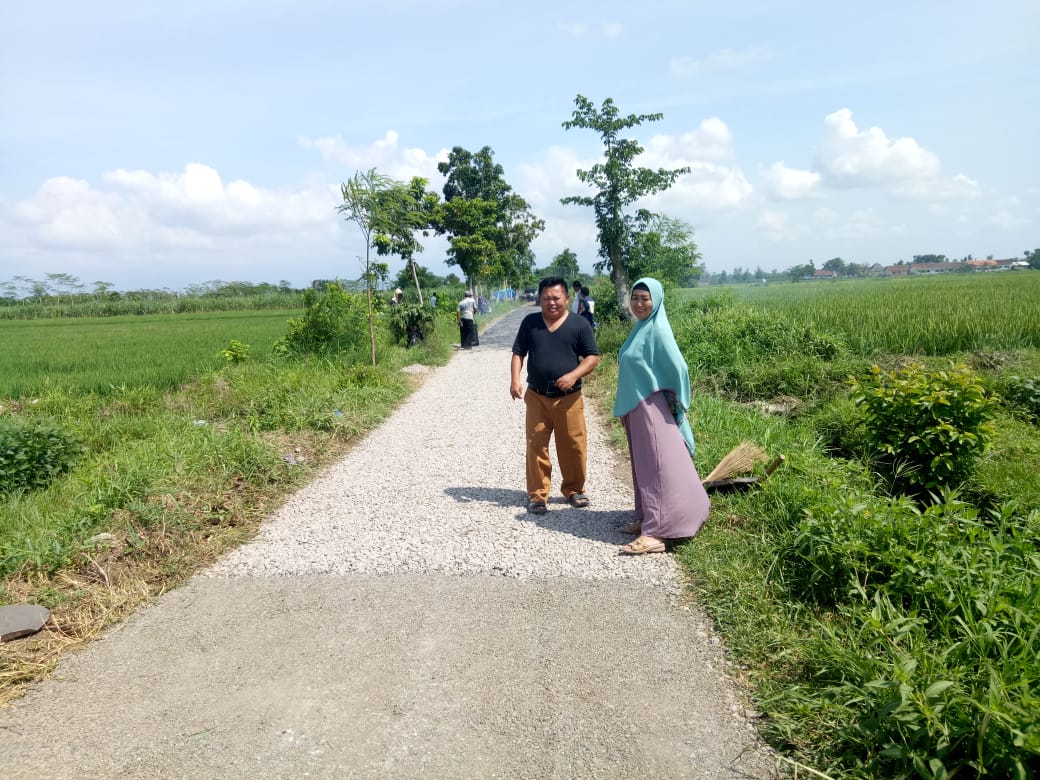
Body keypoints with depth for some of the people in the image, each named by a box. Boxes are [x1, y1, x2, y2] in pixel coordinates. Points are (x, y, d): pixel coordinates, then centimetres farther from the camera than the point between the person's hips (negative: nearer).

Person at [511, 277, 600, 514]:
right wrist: (515, 380, -8)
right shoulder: (530, 322, 5)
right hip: (536, 397, 1)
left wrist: (574, 375, -18)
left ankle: (574, 490, 25)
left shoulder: (579, 324, -1)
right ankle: (537, 495, 13)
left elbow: (593, 357, -2)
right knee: (536, 446, 2)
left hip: (569, 398, -1)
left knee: (573, 446, 5)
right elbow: (518, 353, 8)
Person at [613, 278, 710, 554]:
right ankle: (647, 518, 25)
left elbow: (677, 368, -19)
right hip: (636, 408, 9)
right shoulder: (641, 328, 12)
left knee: (657, 466, -8)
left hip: (652, 408, -9)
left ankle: (656, 534, -9)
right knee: (644, 465, 14)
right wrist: (625, 408, 18)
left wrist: (675, 403, -9)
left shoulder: (657, 330, -15)